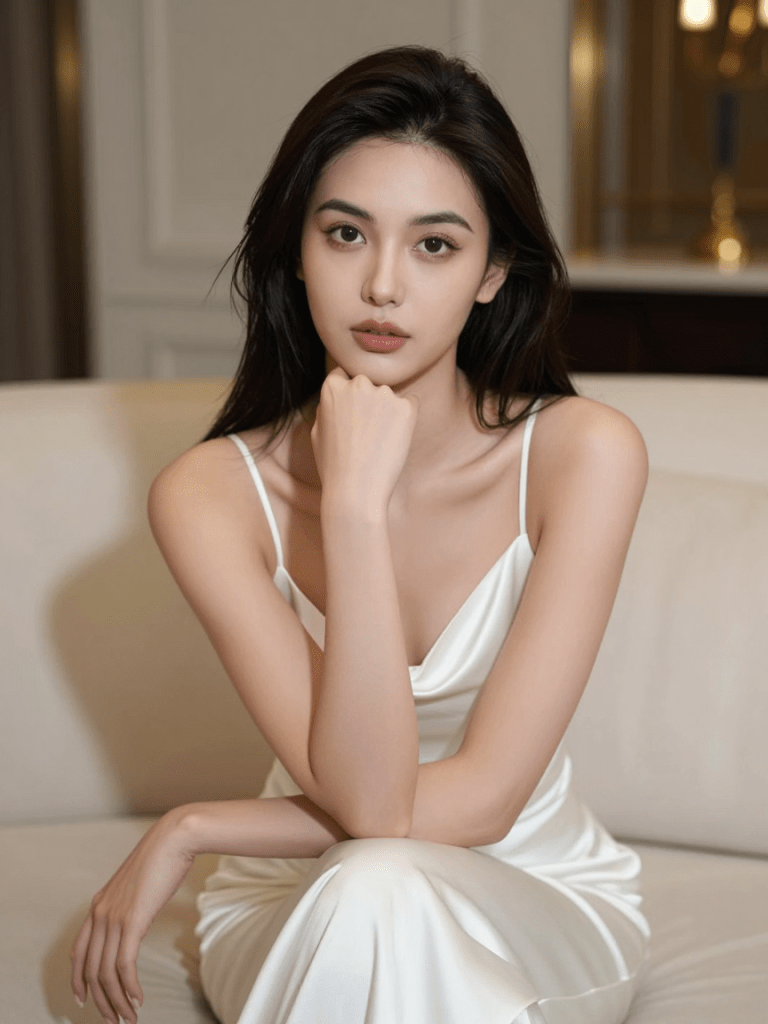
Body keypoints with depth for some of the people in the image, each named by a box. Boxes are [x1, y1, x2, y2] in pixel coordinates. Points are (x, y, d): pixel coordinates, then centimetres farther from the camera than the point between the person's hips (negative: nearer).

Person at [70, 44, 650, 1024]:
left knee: (381, 888, -34)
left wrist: (189, 829, -15)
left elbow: (482, 799, -19)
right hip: (297, 919, 1)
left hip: (543, 906, 0)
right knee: (368, 891, -35)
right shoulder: (211, 492, -15)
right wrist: (356, 504, -31)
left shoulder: (580, 453, -17)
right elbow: (367, 802, -24)